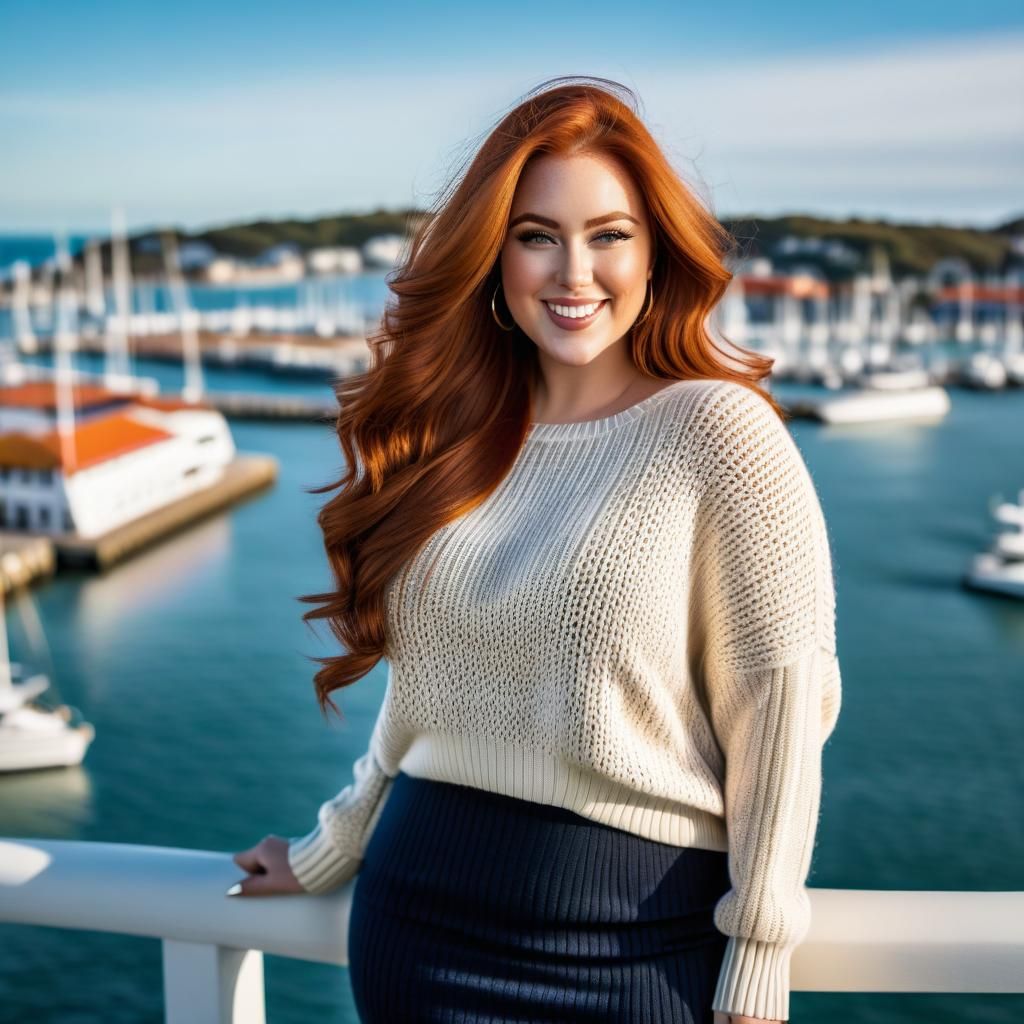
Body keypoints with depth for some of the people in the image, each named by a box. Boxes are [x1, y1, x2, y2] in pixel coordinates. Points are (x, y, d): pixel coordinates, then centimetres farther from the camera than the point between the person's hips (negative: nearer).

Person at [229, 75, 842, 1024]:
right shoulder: (455, 438, 4)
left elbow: (780, 700, -12)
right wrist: (330, 850, 19)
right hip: (419, 918, 5)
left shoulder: (717, 430, -11)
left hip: (639, 939, -4)